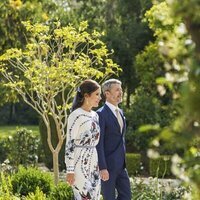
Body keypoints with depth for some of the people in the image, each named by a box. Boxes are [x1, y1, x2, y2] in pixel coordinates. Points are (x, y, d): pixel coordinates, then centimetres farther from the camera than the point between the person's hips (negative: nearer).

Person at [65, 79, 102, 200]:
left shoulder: (95, 115, 12)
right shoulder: (76, 116, -12)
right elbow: (70, 144, -14)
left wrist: (100, 166, 18)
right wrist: (70, 170, -17)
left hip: (94, 163, 8)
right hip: (80, 163, -8)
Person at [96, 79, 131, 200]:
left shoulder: (120, 112, 13)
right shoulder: (101, 114, -15)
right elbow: (98, 143, -18)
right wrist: (102, 168, -21)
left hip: (120, 165, 8)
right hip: (107, 165, -8)